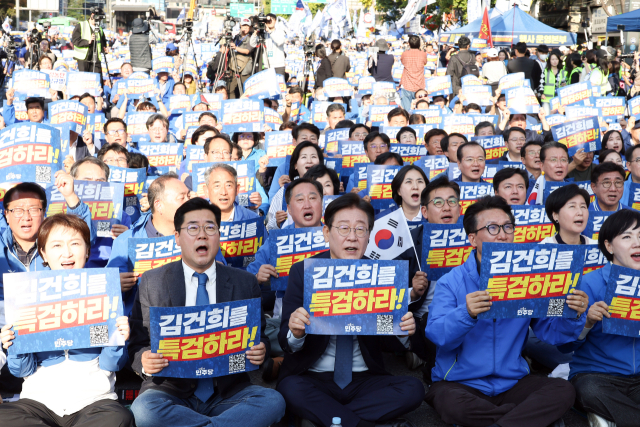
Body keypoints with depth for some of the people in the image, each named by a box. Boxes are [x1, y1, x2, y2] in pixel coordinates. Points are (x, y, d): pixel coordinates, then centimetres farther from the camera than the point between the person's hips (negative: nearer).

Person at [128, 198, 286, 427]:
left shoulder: (246, 283, 7)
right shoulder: (152, 282, 5)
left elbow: (259, 337, 13)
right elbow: (138, 344, 5)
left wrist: (260, 351, -11)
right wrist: (145, 361, -19)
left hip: (227, 394, 1)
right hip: (171, 390, 0)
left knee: (273, 401, -28)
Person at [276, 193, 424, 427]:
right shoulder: (302, 272, -2)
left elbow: (388, 338, 5)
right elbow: (286, 342, -5)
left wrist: (404, 329, -19)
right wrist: (295, 332, -29)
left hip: (365, 379, 2)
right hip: (314, 379, -2)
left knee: (413, 388, -23)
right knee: (290, 388, -33)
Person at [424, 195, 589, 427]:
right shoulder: (451, 282, -4)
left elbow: (551, 332, 4)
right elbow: (436, 334, -16)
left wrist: (573, 316, -18)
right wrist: (466, 313, -35)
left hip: (512, 381, 3)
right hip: (460, 382, -3)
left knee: (563, 390, -20)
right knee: (453, 404, -35)